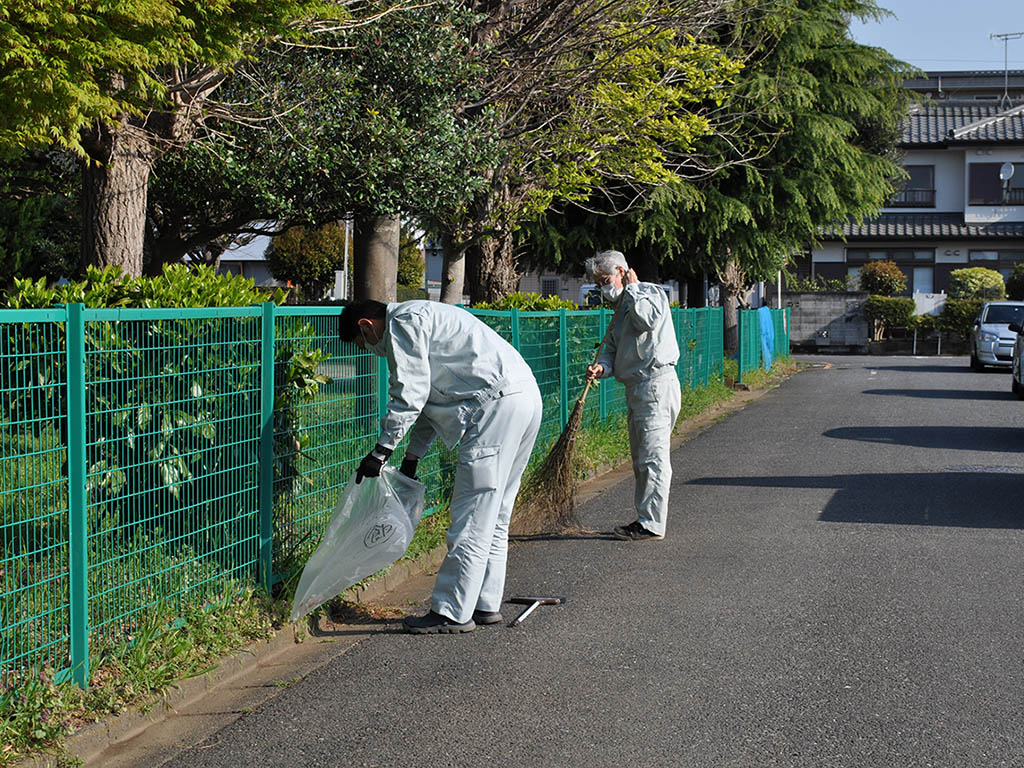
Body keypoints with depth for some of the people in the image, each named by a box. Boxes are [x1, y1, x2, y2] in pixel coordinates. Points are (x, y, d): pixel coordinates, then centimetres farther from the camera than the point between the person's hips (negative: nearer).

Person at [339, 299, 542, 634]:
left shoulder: (402, 322, -4)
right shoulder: (420, 319, 28)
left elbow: (410, 393, -11)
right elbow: (429, 397, 31)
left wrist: (382, 450, -6)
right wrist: (411, 457, 31)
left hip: (498, 402, -11)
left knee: (472, 517, -6)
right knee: (493, 517, 15)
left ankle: (453, 613, -2)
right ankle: (486, 604, 21)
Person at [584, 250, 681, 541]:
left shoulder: (651, 292, -5)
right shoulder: (621, 307, 20)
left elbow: (648, 320, -27)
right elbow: (613, 351, 17)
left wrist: (631, 288, -12)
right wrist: (601, 367, -5)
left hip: (656, 383, -10)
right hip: (636, 388, 10)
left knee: (653, 457, -10)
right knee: (641, 458, 13)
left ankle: (652, 525, -9)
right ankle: (644, 520, 20)